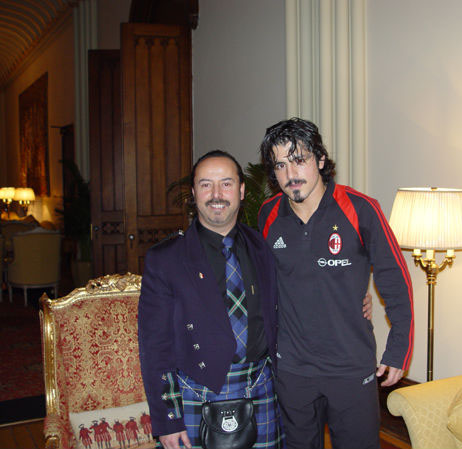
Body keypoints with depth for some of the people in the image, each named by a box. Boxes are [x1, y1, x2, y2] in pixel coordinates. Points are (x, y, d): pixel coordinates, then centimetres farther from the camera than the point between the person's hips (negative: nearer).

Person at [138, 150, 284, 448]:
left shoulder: (264, 248, 3)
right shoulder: (164, 259, -6)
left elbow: (277, 318, 13)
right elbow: (154, 343, -6)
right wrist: (166, 421, -8)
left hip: (261, 394, 3)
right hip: (198, 400, -2)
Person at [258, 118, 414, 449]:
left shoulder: (359, 209, -13)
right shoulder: (269, 215, -2)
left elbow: (396, 282, -6)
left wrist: (398, 352, -3)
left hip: (352, 368, -2)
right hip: (291, 368, 3)